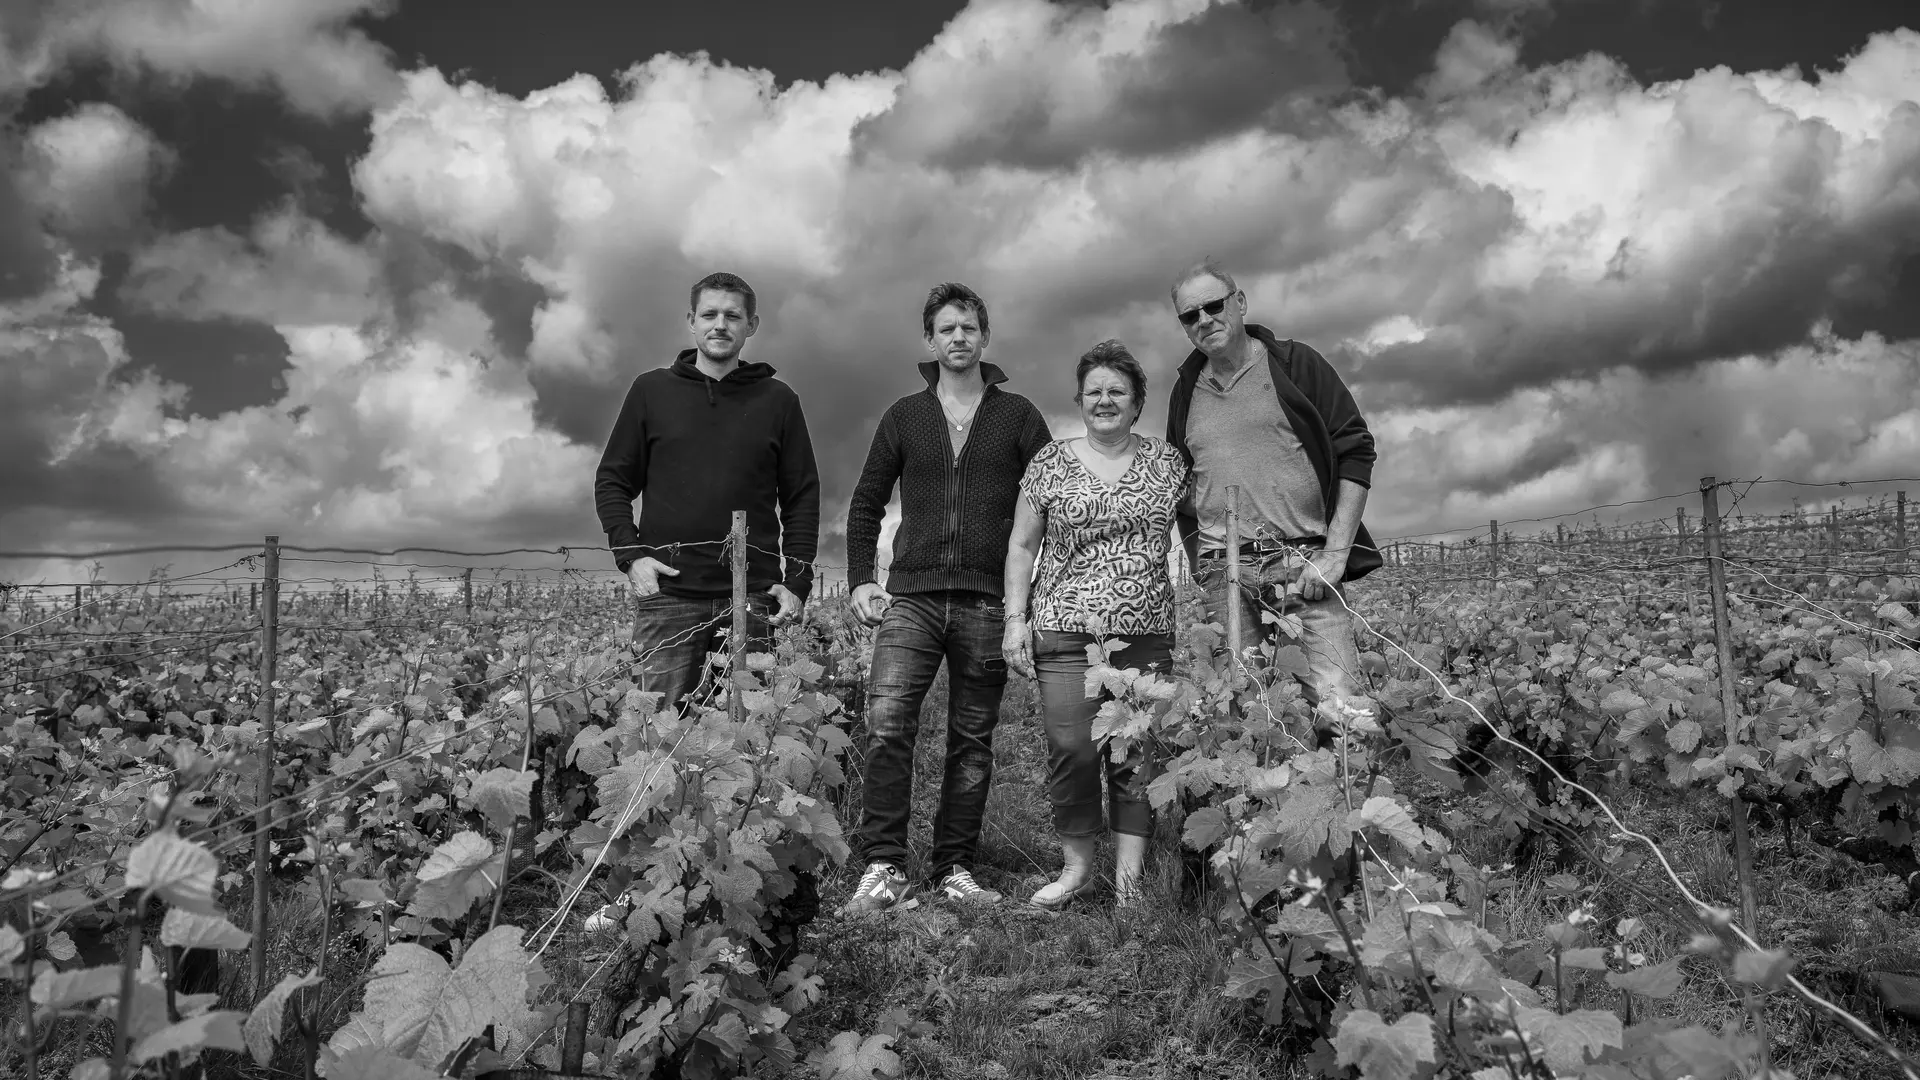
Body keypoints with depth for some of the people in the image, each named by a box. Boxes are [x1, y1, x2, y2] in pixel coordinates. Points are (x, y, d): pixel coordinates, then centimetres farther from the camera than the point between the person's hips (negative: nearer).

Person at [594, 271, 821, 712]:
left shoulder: (778, 399, 10)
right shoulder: (651, 390, 10)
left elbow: (802, 497, 9)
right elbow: (612, 481, 11)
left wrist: (798, 581, 0)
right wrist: (630, 554, -4)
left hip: (752, 597, 0)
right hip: (667, 592, 0)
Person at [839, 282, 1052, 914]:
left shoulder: (1018, 417, 9)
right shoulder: (904, 417, 12)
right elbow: (866, 504, 16)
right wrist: (860, 580, 5)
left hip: (988, 603, 0)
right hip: (911, 596, 1)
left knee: (972, 742, 5)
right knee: (886, 725, -15)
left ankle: (955, 871, 14)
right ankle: (883, 869, -9)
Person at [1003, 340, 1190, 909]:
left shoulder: (1168, 462, 10)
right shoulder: (1050, 462, 7)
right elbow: (1021, 545, 10)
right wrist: (1015, 618, 1)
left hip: (1146, 633, 1)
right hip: (1065, 629, -1)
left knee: (1139, 752, -1)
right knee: (1072, 749, -9)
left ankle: (1130, 878, 8)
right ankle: (1077, 863, 10)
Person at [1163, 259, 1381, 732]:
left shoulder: (1296, 364, 5)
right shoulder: (1185, 394, 16)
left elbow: (1356, 452, 1)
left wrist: (1335, 554, -7)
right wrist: (1201, 564, 10)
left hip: (1306, 564, -3)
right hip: (1225, 576, 3)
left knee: (1338, 703, -13)